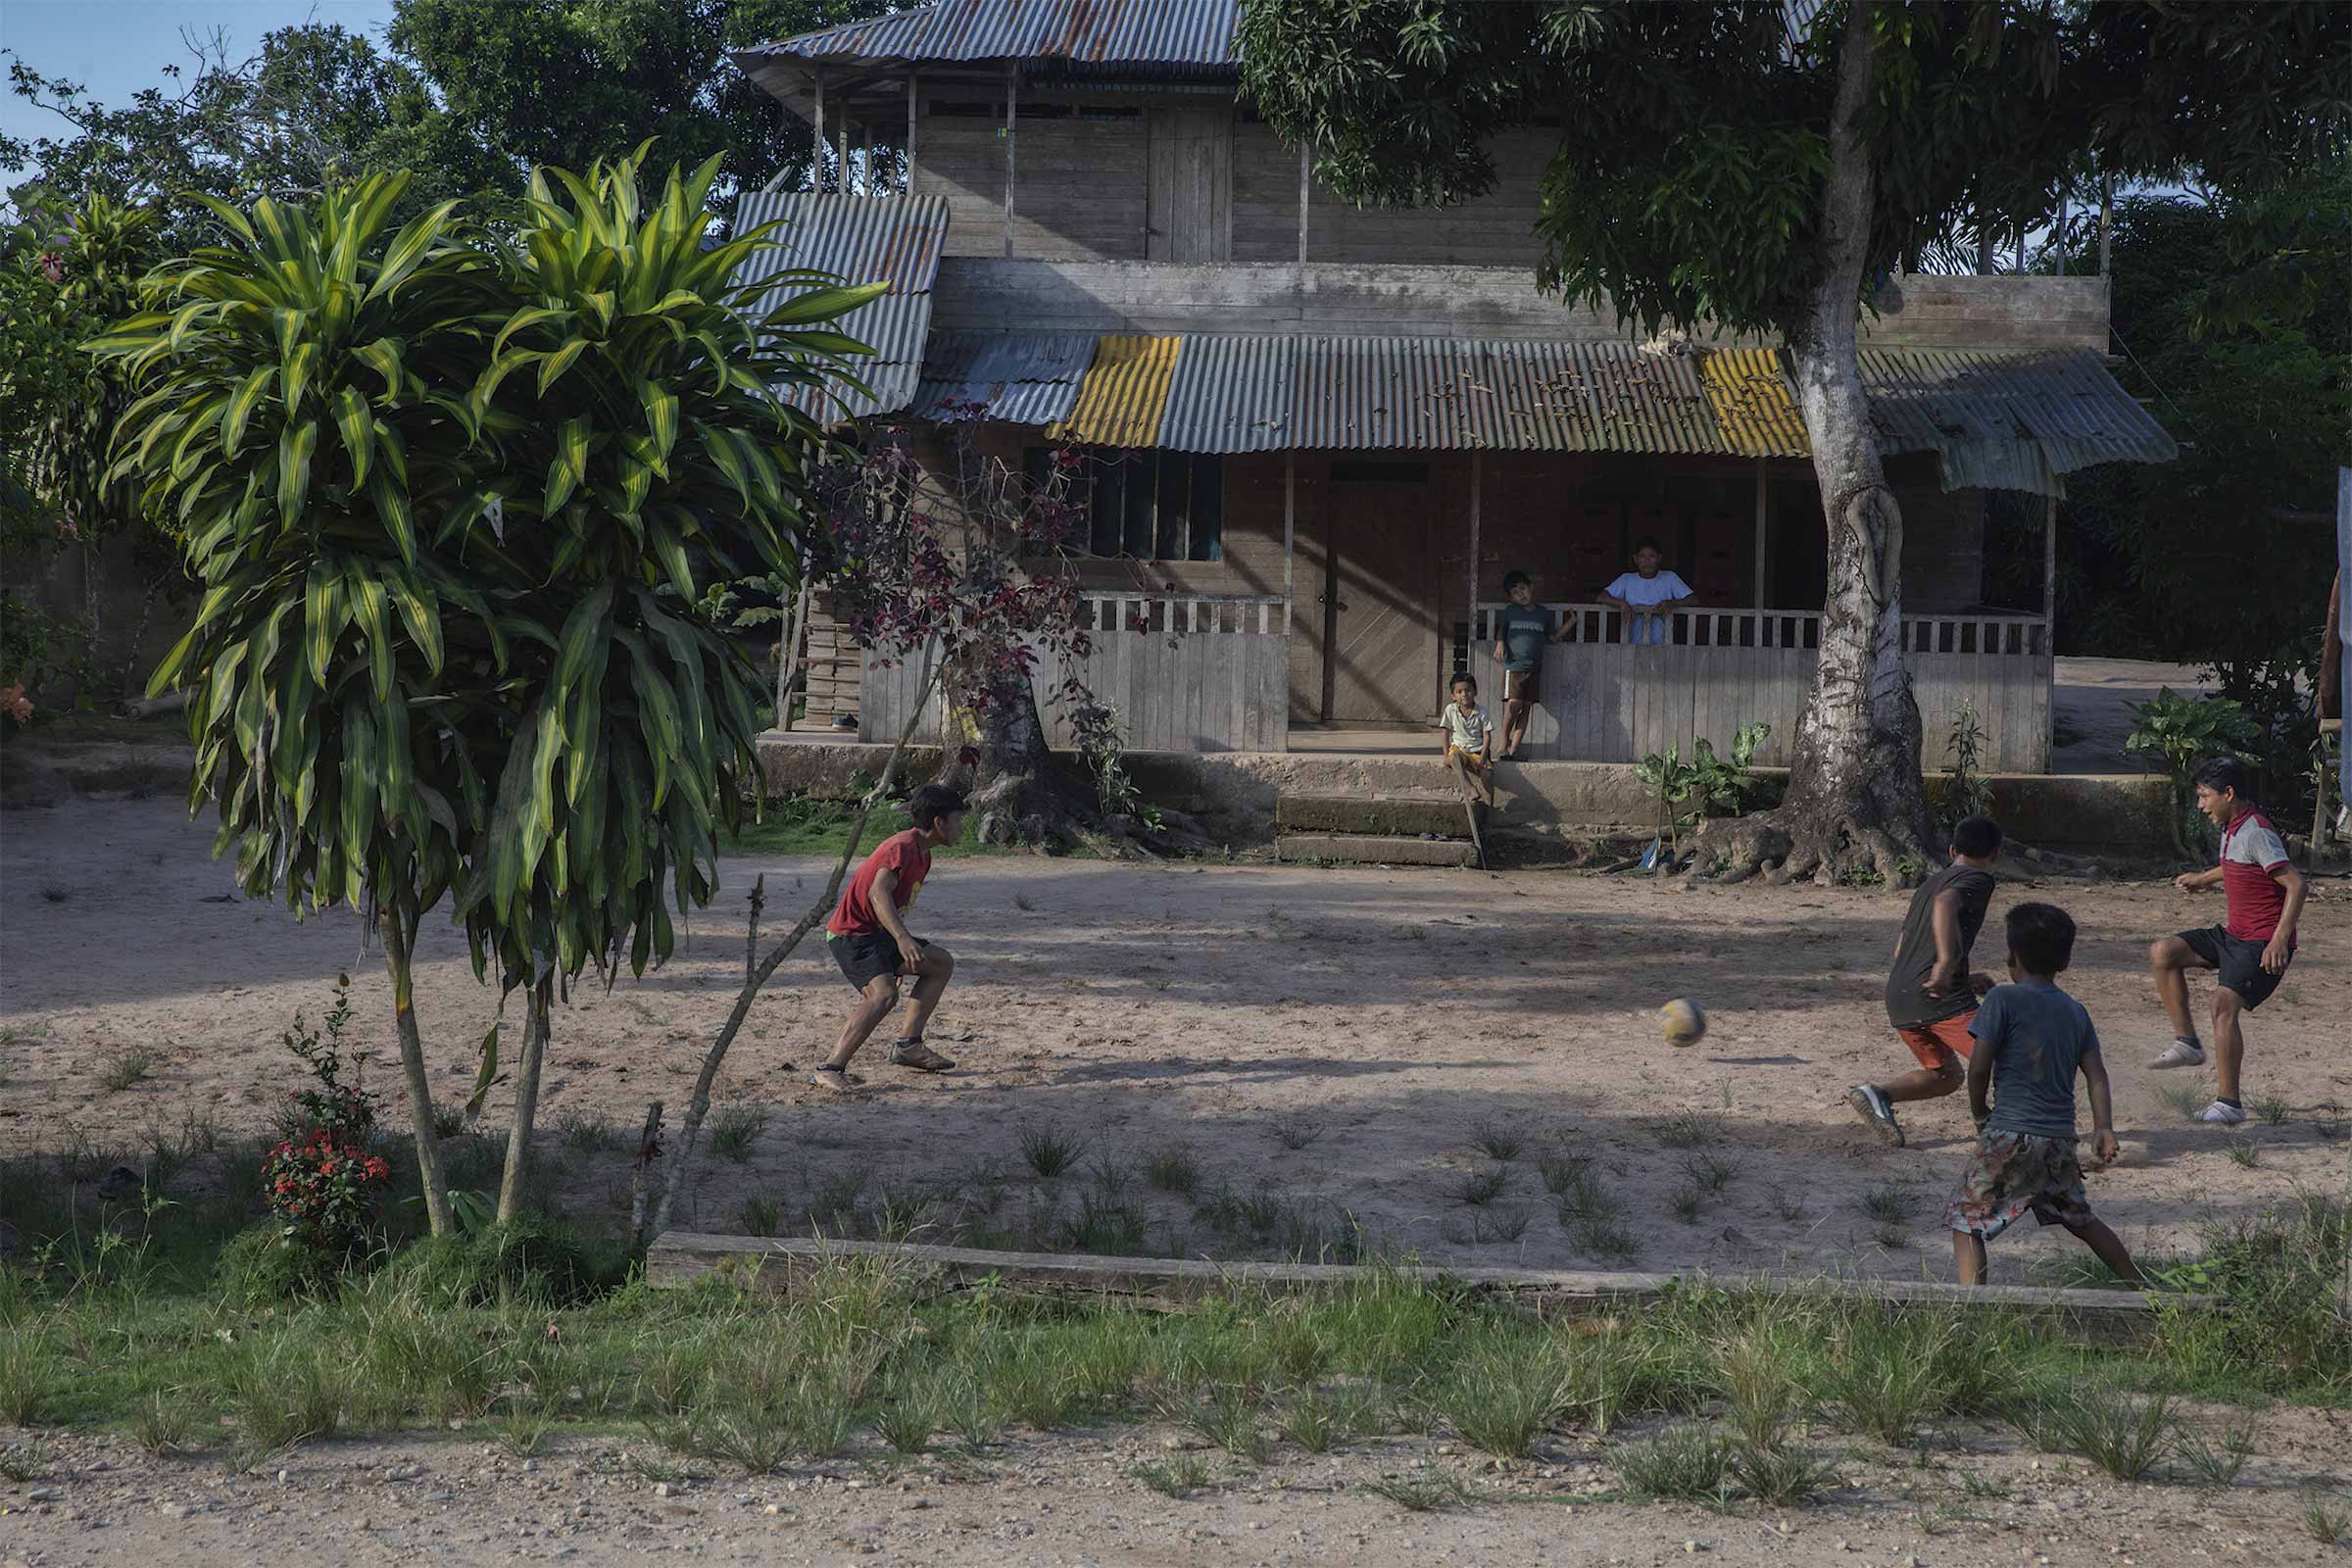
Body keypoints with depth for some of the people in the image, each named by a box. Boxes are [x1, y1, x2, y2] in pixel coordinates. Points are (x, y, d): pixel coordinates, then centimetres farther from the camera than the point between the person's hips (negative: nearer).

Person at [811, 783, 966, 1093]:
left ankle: (908, 1044, 12)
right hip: (850, 934, -10)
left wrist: (901, 956, 31)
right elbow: (878, 892, -35)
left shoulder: (922, 855, 13)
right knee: (884, 994, -31)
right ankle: (830, 1069, -33)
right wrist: (902, 938, -48)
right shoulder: (902, 848, -18)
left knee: (942, 963, 14)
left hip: (877, 933, 10)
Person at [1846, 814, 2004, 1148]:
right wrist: (1947, 963, -32)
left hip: (1898, 998, 8)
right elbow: (1945, 903, -23)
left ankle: (1878, 1094, -2)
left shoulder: (1928, 884, 26)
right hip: (1943, 997, -8)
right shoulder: (1978, 879, 1)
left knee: (1945, 1076, 19)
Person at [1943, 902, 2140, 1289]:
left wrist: (1979, 1114, 7)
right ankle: (2138, 1286, 35)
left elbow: (1979, 1067, -7)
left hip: (2011, 1136, -6)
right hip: (2061, 1140, 6)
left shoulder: (2002, 999, -6)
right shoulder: (2076, 1011, 12)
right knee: (2079, 1218, 26)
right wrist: (2103, 1128, 0)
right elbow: (2096, 1075, 5)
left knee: (1967, 1221, -3)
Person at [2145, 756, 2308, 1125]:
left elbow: (2295, 884, -23)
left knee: (2224, 1002, -23)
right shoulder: (2231, 829, 10)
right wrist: (2204, 878, 40)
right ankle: (2187, 1042, 5)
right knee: (2162, 952, 1)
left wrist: (2279, 940, -28)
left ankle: (2229, 1103, -19)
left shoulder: (2257, 832, -18)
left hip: (2263, 944, -10)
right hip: (2232, 934, 10)